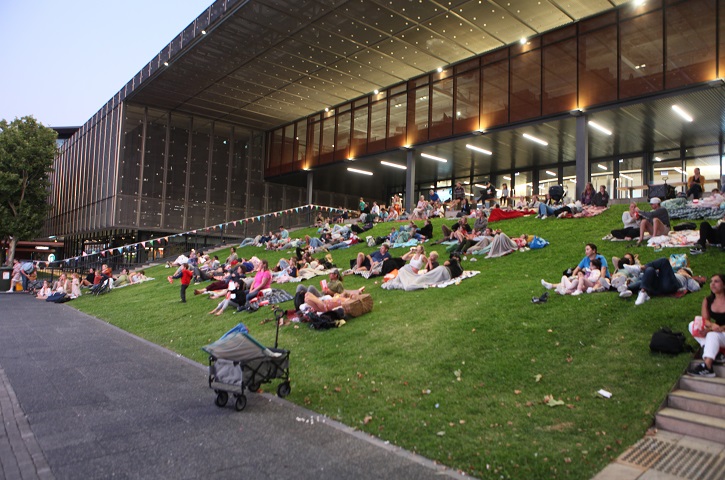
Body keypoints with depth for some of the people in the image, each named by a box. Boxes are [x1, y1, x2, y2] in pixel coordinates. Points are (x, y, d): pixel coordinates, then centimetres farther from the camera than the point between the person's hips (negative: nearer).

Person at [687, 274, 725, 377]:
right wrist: (712, 325, -27)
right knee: (692, 325, -12)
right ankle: (715, 352, -24)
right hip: (716, 331, 7)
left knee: (712, 335, -36)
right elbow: (705, 319, -5)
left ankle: (707, 367, -46)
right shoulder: (707, 301, 2)